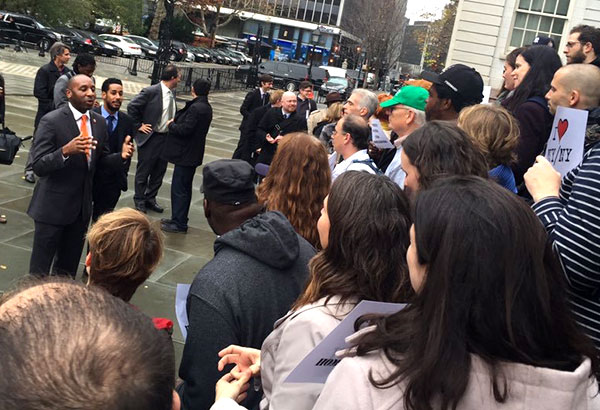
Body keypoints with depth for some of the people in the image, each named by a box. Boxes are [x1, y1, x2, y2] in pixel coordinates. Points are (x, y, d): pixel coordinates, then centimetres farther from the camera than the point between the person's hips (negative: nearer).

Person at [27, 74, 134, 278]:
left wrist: (121, 156, -9)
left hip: (82, 205, 6)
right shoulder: (51, 121, -15)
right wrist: (66, 150, -37)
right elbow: (38, 166, -20)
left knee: (68, 267, 21)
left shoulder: (99, 122, 4)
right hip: (53, 206, -6)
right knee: (39, 269, 4)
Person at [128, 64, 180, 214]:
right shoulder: (151, 91, -16)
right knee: (143, 171, 7)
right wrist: (138, 125, -11)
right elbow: (132, 107, -15)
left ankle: (150, 199, 29)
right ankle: (139, 200, 21)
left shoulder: (171, 93, 6)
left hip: (166, 138, 7)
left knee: (159, 172, 14)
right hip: (150, 138, -7)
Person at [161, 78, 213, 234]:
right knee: (184, 188, 18)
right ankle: (179, 219, 28)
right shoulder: (206, 107, 10)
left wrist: (171, 124, -7)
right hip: (192, 154, 10)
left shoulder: (195, 108, -21)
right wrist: (176, 122, 7)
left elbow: (185, 129, -25)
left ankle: (179, 223, 3)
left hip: (186, 155, -10)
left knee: (179, 189, -3)